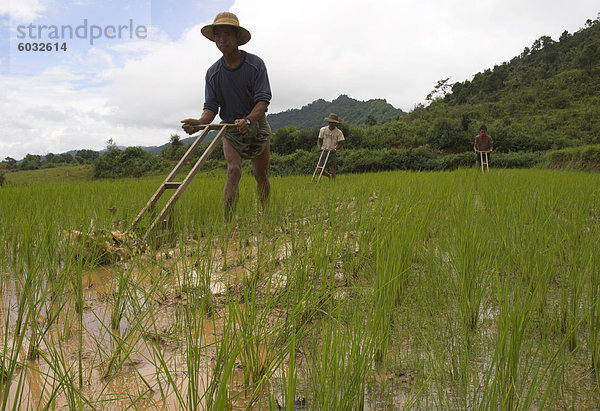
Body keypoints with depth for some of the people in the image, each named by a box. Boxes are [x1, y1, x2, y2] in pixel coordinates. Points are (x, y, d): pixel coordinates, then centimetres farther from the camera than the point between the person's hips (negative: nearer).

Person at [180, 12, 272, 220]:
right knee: (233, 171, -19)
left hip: (257, 125, 0)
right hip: (230, 129, 0)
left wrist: (248, 120, -37)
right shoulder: (213, 72, -4)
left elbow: (263, 99, -18)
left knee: (261, 175, 9)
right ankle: (228, 222, -23)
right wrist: (199, 122, -31)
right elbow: (211, 107, -8)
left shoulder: (255, 64, -10)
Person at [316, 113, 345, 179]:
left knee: (332, 171, -11)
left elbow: (340, 144, -4)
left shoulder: (338, 132, -3)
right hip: (324, 151, 2)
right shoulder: (323, 130, 3)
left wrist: (335, 149, -24)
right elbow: (319, 140, 6)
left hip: (333, 152, -2)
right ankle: (330, 176, 27)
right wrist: (319, 147, -14)